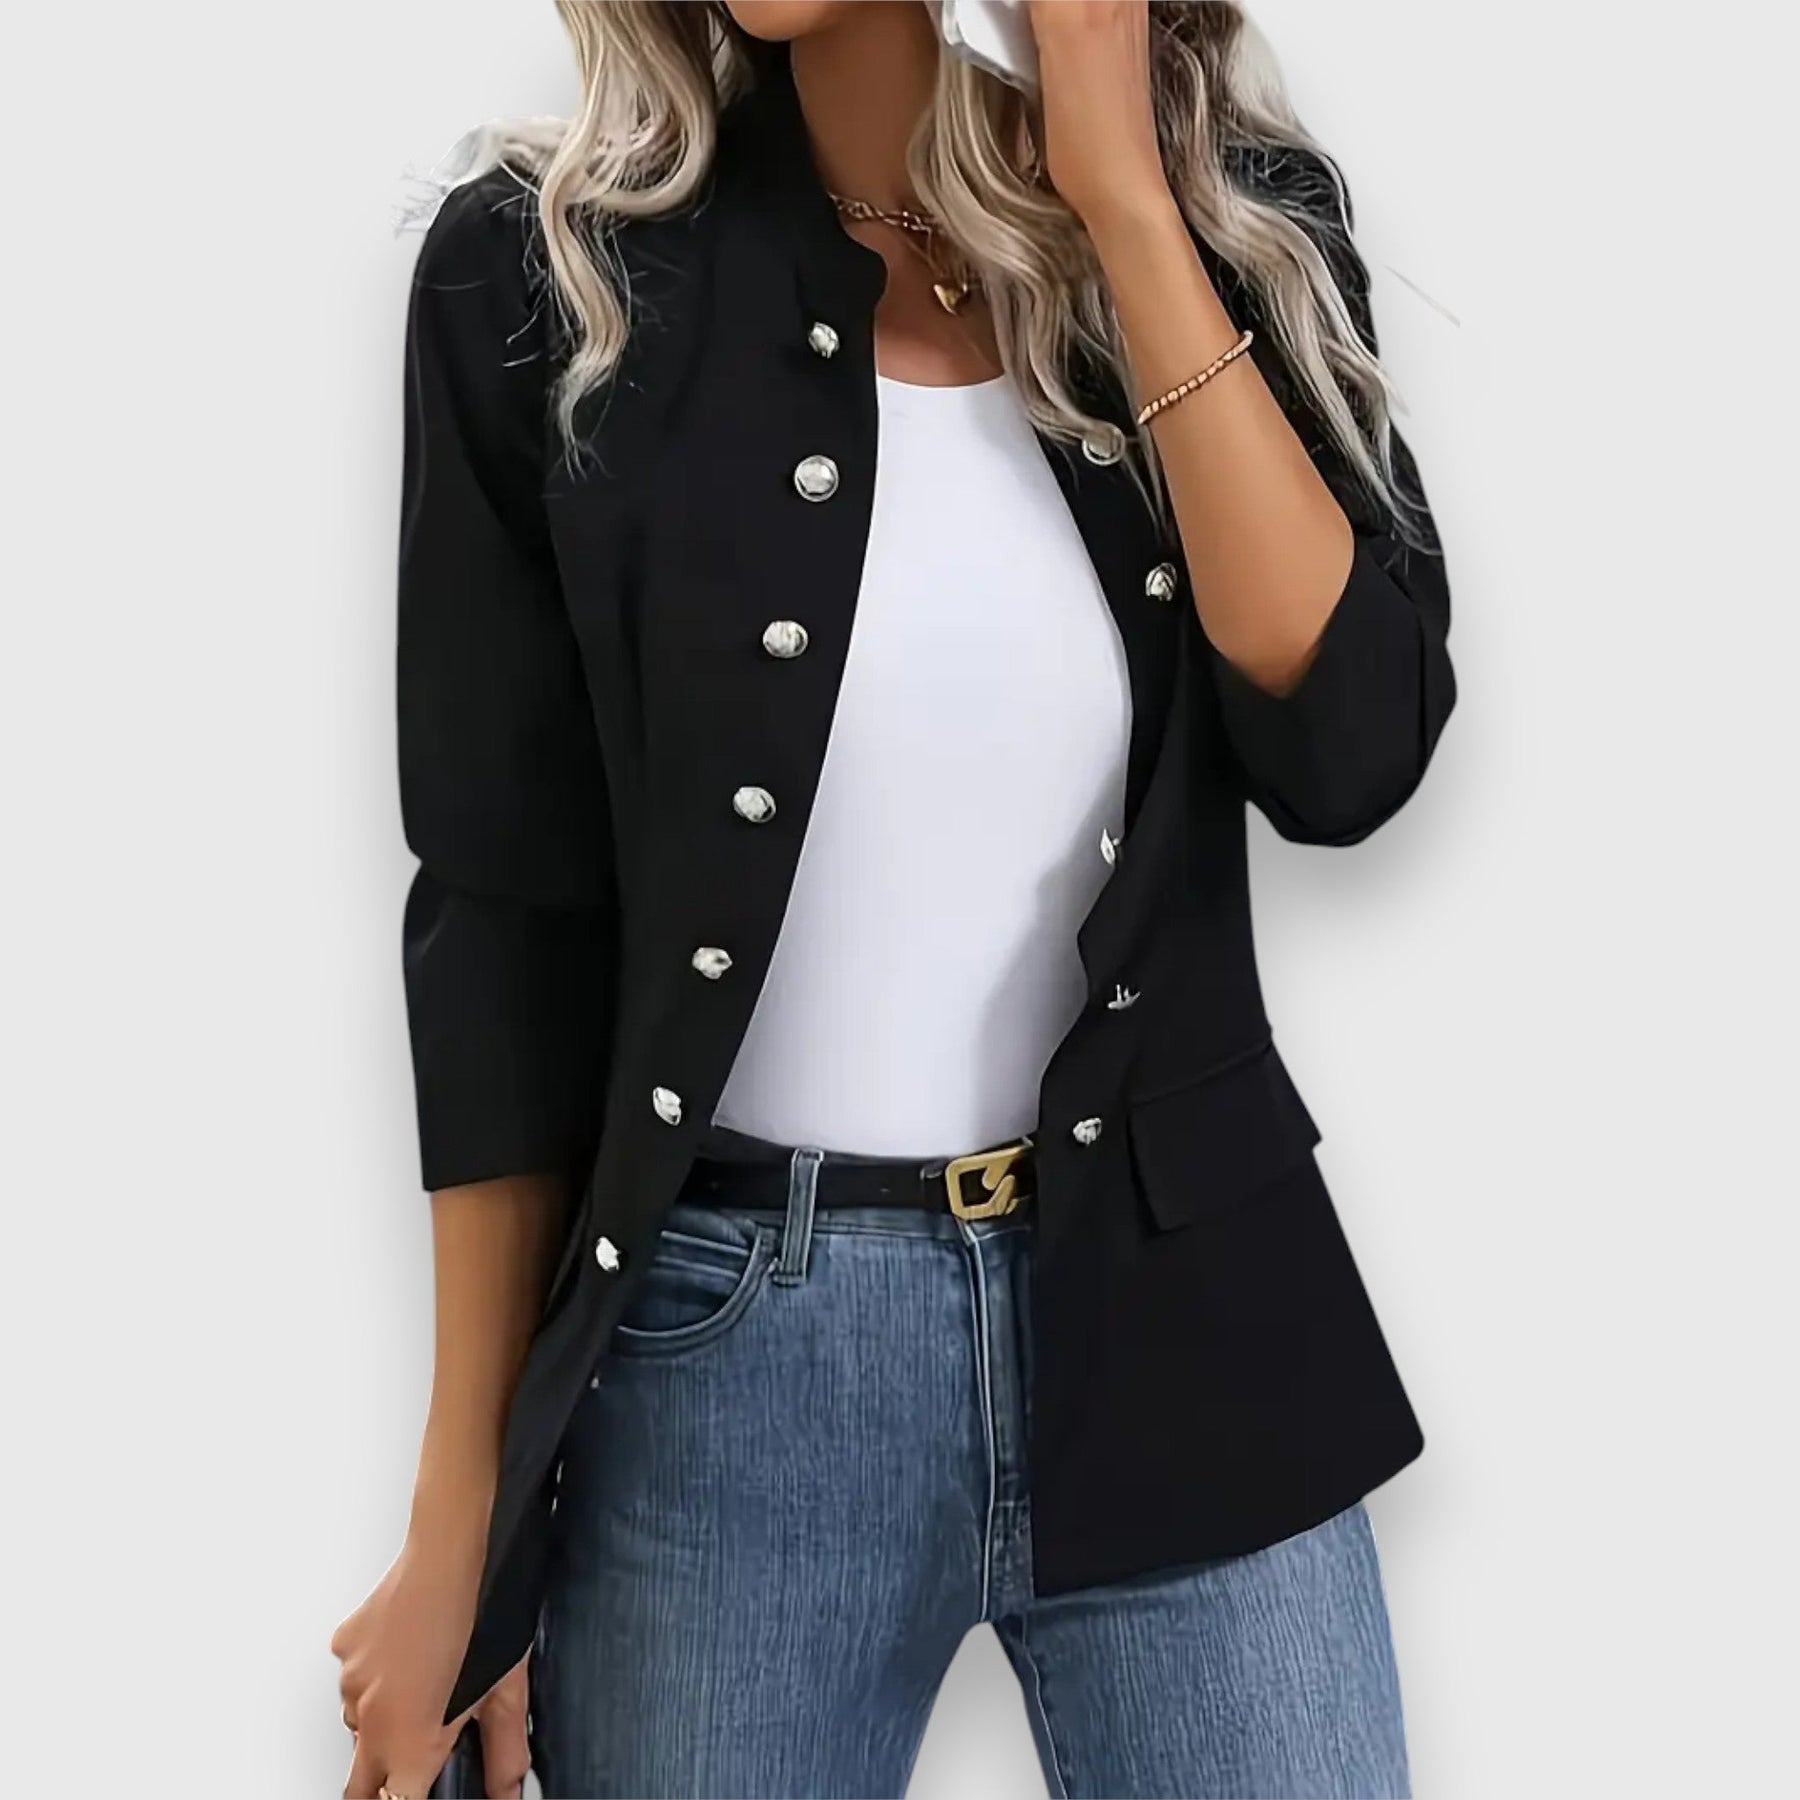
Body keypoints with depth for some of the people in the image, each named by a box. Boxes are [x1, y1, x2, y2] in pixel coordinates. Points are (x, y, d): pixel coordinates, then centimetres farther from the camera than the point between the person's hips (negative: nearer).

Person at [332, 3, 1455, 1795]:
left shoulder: (1236, 224, 2)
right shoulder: (549, 270, -5)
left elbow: (1349, 748, -12)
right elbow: (505, 917, -3)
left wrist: (1122, 200, -14)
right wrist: (464, 1524, 0)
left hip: (1178, 1304, 2)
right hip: (725, 1353, -1)